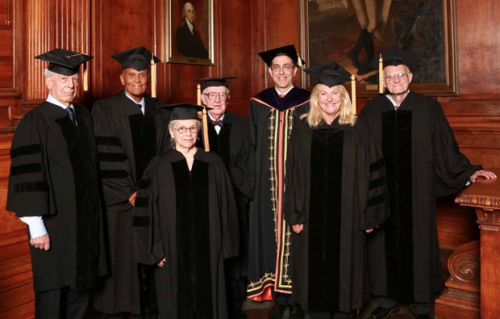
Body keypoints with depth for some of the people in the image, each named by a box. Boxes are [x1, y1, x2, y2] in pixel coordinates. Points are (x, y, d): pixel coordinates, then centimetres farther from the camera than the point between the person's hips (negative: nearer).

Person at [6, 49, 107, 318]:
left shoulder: (83, 117, 9)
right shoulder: (35, 122, -10)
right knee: (52, 295, 6)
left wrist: (94, 213, 12)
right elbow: (27, 177, -13)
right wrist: (36, 227, -15)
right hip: (54, 222, -5)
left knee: (81, 286, 15)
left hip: (86, 220, 6)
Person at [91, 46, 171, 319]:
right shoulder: (104, 109, -4)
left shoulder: (159, 110, 9)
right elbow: (106, 158, -9)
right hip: (119, 203, -3)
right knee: (120, 263, 4)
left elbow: (166, 154, 9)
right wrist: (130, 192, -12)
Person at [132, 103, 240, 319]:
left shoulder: (213, 163, 2)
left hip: (208, 249, 1)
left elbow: (226, 206, 3)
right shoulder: (159, 166, -2)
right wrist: (155, 249, -6)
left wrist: (225, 245, 0)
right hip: (173, 250, -1)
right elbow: (146, 211, -2)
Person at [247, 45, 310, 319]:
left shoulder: (308, 103, 2)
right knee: (272, 232, 5)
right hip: (267, 183, 2)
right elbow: (251, 147, 8)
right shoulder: (257, 104, 8)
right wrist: (254, 180, 1)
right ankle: (279, 295, 19)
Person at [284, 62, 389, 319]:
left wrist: (369, 215, -2)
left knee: (345, 266, 9)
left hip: (347, 216, -1)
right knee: (315, 267, 9)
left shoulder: (357, 130, 1)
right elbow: (294, 174, 2)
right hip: (312, 214, 1)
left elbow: (370, 173, 1)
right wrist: (295, 214, -3)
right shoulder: (304, 128, 3)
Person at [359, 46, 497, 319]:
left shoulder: (428, 108, 1)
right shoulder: (371, 111, 4)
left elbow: (446, 148, 3)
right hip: (381, 191, 1)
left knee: (418, 241, 7)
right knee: (383, 242, 8)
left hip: (416, 191, -1)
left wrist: (468, 172, -3)